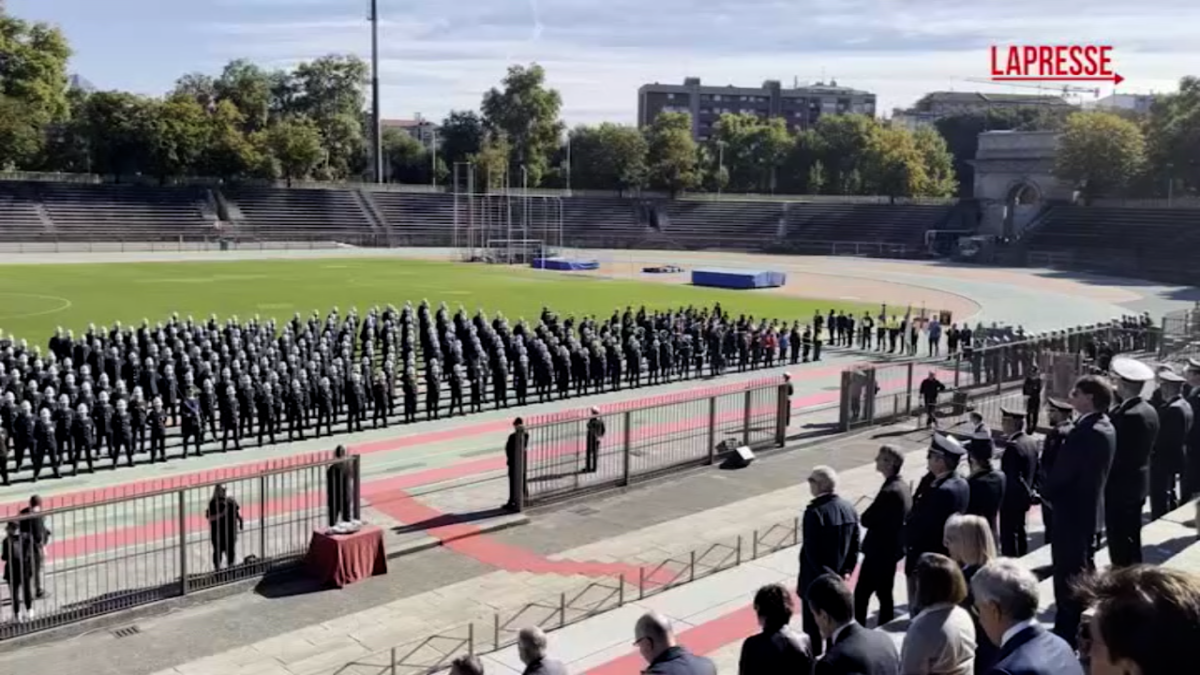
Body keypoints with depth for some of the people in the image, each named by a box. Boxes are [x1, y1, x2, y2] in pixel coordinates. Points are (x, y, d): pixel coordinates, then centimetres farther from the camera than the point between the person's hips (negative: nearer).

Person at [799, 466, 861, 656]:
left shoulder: (814, 512, -22)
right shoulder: (849, 508, -1)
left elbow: (811, 551, -22)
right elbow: (855, 545, 4)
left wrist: (825, 574, -14)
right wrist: (846, 570, 7)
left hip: (815, 579, -7)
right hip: (837, 578, 7)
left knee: (812, 626, 6)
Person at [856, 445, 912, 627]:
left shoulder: (890, 491, -25)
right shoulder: (903, 486, 5)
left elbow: (866, 519, -22)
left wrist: (867, 516, -4)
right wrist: (872, 517, 2)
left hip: (879, 551, -10)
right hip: (893, 548, 10)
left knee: (861, 593, -1)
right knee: (884, 593, 17)